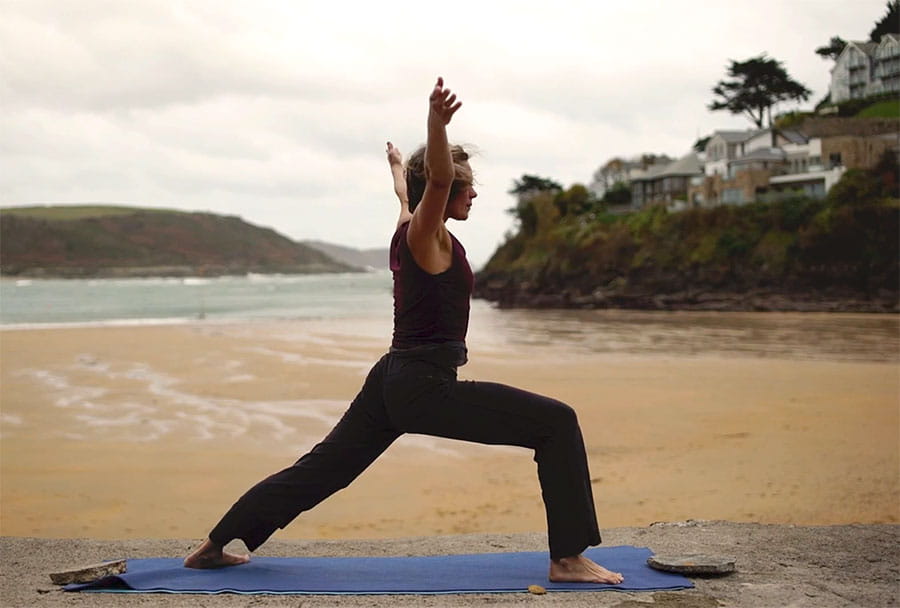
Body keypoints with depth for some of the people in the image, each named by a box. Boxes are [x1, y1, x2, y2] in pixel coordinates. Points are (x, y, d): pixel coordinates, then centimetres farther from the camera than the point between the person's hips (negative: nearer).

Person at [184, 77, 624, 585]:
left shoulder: (410, 226, 13)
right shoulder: (426, 234, -11)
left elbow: (406, 192, 37)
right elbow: (437, 178, -32)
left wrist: (398, 165, 59)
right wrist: (436, 123, -51)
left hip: (394, 381, 10)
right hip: (426, 386, -10)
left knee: (322, 468, 18)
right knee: (556, 423, -10)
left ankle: (215, 545, 26)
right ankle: (569, 560, -9)